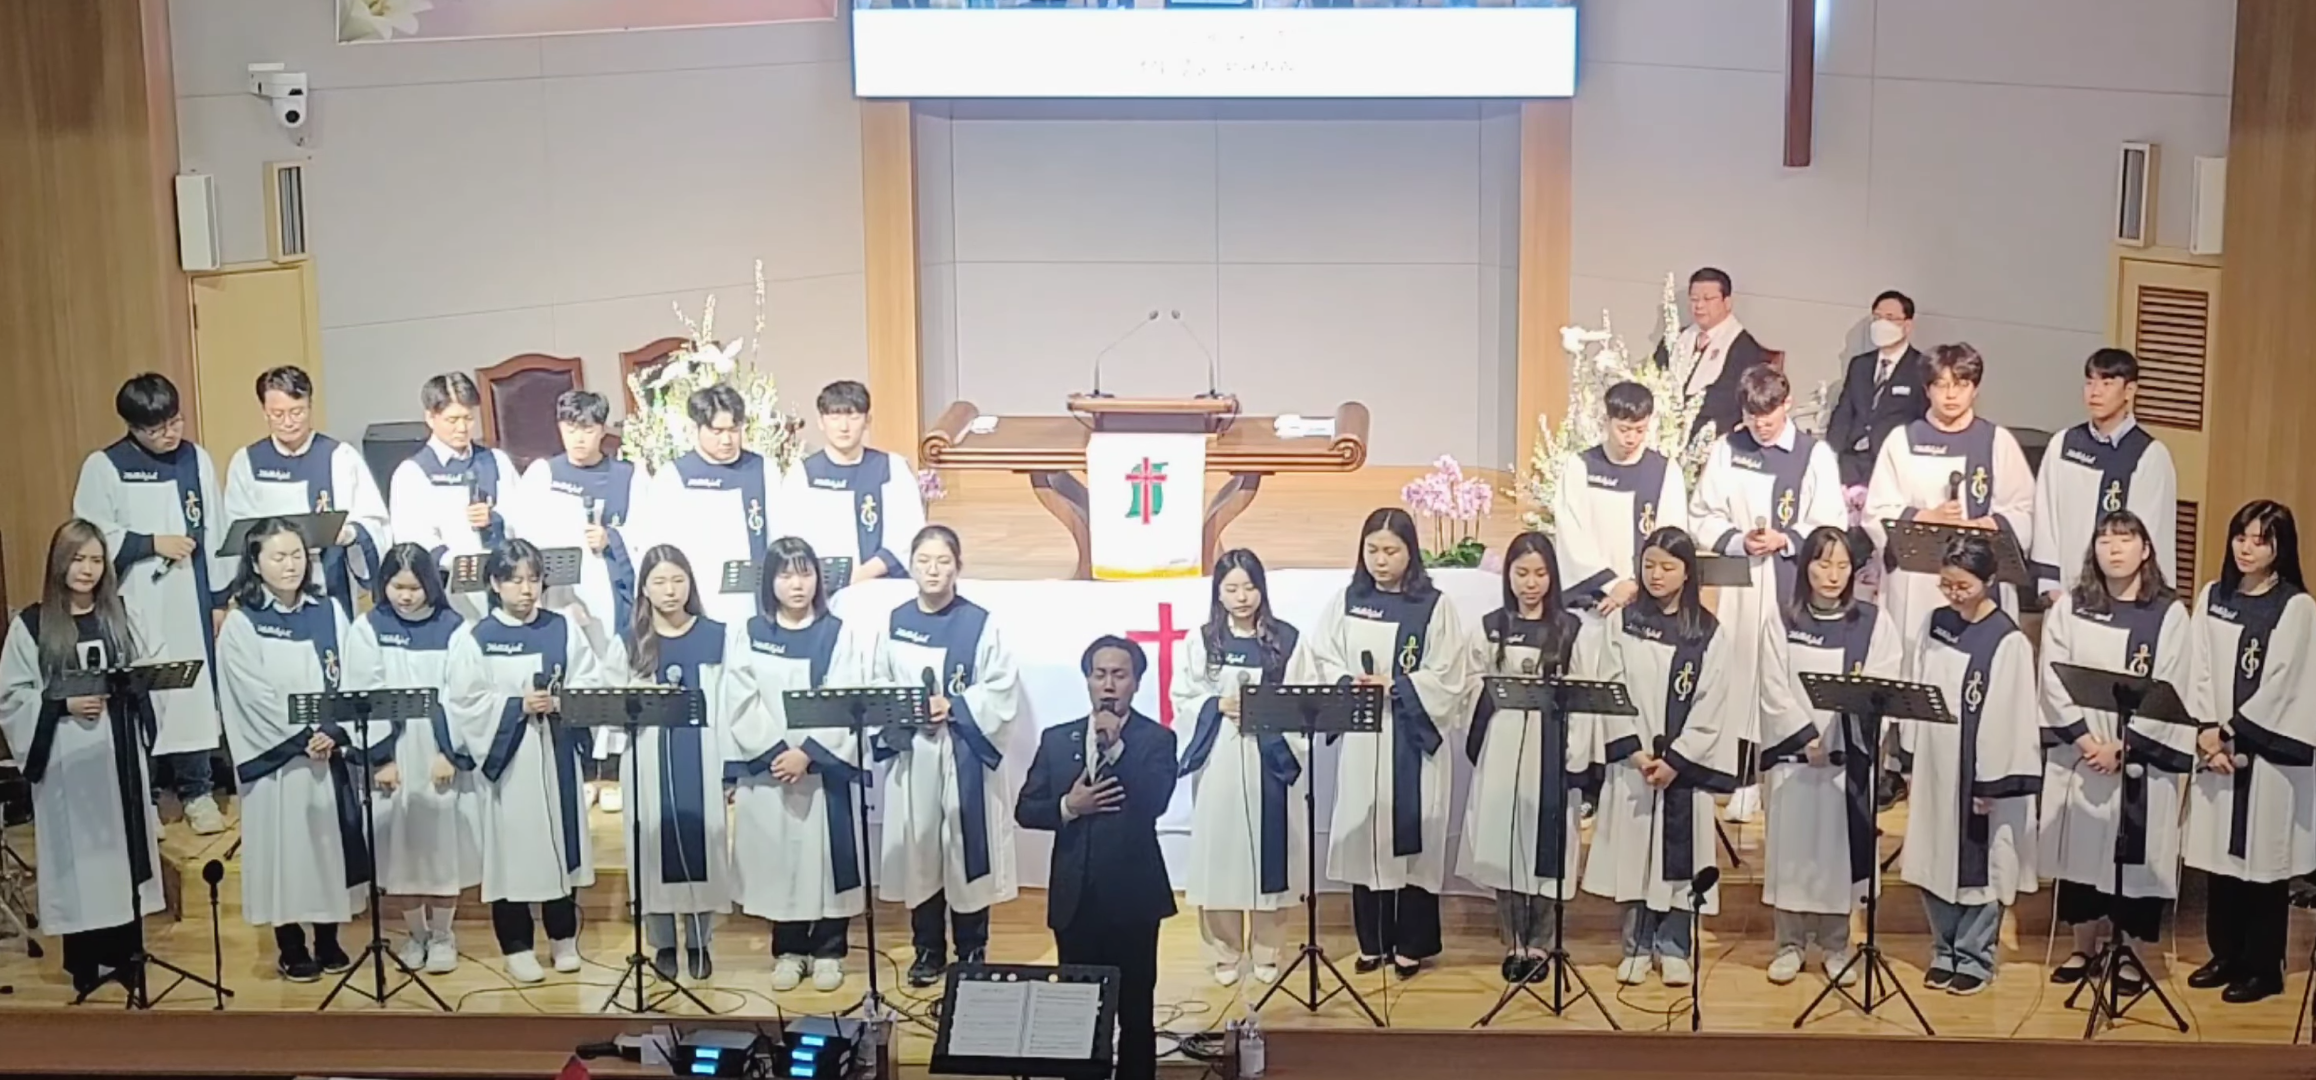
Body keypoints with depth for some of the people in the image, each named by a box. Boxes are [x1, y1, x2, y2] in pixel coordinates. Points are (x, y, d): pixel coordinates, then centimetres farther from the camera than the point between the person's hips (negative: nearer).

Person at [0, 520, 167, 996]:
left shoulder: (122, 616, 8)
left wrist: (127, 688, -10)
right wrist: (64, 705, -17)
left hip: (119, 752, 3)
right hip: (66, 759, -3)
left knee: (123, 846, 7)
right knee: (76, 854, 0)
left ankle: (125, 954, 18)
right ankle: (84, 962, 10)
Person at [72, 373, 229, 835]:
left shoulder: (197, 460, 4)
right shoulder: (103, 467, -4)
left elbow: (214, 532, 7)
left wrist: (220, 597, 5)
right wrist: (152, 543, -10)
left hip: (190, 601, 2)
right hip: (135, 606, -2)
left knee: (196, 692, 4)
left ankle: (197, 791, 15)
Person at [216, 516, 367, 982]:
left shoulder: (329, 613, 6)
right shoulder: (241, 623, -3)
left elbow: (346, 681, 1)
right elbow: (255, 697, -9)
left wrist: (332, 732, -13)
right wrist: (303, 737, -14)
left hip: (331, 750, 3)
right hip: (275, 756, -3)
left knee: (328, 841, 7)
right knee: (284, 843, 1)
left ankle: (328, 940, 19)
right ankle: (290, 947, 11)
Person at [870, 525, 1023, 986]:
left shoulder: (980, 623, -3)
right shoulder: (894, 622, 6)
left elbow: (1003, 691, -6)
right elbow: (876, 688, 7)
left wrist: (953, 707, -17)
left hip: (966, 753, -2)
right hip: (911, 752, 3)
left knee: (967, 847, 2)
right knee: (918, 849, 6)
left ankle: (971, 952, 14)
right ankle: (927, 951, 19)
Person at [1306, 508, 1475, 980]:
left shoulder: (1435, 606, -3)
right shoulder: (1346, 601, 6)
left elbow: (1448, 677, -6)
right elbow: (1320, 661, 5)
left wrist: (1393, 687, -16)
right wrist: (1350, 685, -13)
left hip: (1413, 737, -3)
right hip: (1361, 737, 3)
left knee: (1412, 835, 1)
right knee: (1364, 835, 6)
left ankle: (1411, 944, 12)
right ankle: (1372, 942, 17)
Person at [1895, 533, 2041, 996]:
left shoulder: (2009, 642, -12)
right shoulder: (1933, 626, 4)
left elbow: (2012, 717, -12)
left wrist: (1993, 783, -13)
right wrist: (1908, 763, 7)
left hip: (1981, 772, -5)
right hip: (1933, 768, 5)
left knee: (1978, 867, 6)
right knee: (1935, 863, 11)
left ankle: (1974, 957, 19)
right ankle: (1944, 952, 25)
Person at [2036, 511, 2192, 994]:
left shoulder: (2170, 614, -2)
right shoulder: (2068, 609, 4)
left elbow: (2170, 693, -8)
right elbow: (2053, 680, -3)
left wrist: (2121, 746, -14)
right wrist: (2086, 740, -13)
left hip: (2143, 759, -2)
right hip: (2078, 753, 2)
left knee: (2137, 853, 1)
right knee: (2081, 845, 8)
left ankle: (2136, 956, 13)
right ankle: (2084, 946, 22)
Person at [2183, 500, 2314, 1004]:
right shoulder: (2213, 596, 8)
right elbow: (2200, 671, 3)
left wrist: (2231, 733, -10)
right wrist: (2207, 733, -8)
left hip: (2270, 753, -4)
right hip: (2217, 747, 4)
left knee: (2262, 860, 1)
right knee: (2222, 856, 10)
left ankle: (2263, 967, 10)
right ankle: (2226, 955, 22)